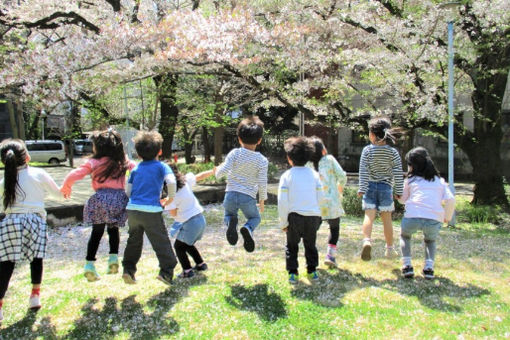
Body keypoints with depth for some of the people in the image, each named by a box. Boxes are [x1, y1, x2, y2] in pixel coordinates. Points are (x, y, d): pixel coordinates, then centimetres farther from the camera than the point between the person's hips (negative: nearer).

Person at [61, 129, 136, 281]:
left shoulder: (94, 162, -1)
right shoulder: (123, 162, 7)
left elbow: (73, 175, -2)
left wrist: (66, 188, 16)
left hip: (101, 199, -2)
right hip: (119, 199, 2)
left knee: (97, 231, 7)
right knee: (113, 229, 21)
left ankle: (89, 263, 3)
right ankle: (113, 257, 12)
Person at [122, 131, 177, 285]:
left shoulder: (136, 168, 15)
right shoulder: (161, 166, 2)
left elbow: (128, 191, 13)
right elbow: (171, 181, -16)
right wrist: (170, 197, -1)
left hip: (132, 209, 5)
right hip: (151, 211, -5)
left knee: (134, 241, 20)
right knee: (161, 242, 4)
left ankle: (128, 269, 19)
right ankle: (166, 271, 2)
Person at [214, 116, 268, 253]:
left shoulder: (234, 153, -5)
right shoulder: (262, 160, -3)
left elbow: (223, 171, -11)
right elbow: (262, 183, -4)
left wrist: (217, 171, 14)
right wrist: (262, 200, 11)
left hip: (231, 194, 0)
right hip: (249, 197, 0)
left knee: (229, 214, 27)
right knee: (255, 217, 26)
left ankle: (231, 223, -12)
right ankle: (247, 228, -11)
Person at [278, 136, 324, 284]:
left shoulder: (287, 176, -6)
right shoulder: (314, 174, 2)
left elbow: (282, 201, -9)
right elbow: (321, 198, 4)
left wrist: (283, 222, -2)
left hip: (294, 216, -2)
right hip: (313, 215, 3)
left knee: (292, 245, 15)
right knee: (310, 244, 21)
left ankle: (293, 273, 12)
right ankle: (312, 271, 24)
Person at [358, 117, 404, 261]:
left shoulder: (367, 150, -5)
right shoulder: (393, 152, -2)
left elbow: (363, 170, -8)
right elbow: (398, 173, -1)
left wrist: (361, 188, -7)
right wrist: (399, 191, 5)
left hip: (370, 187, -1)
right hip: (385, 187, 1)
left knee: (369, 216, -4)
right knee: (387, 219, 11)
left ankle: (367, 240, -29)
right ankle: (389, 248, 22)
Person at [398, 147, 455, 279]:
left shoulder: (410, 180, 16)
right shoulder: (439, 180, 20)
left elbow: (403, 200, 25)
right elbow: (451, 200, 9)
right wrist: (447, 218, 23)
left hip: (413, 216, -2)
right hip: (434, 219, 2)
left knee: (405, 236, 31)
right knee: (430, 240, 33)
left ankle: (407, 265, 13)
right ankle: (429, 267, 10)